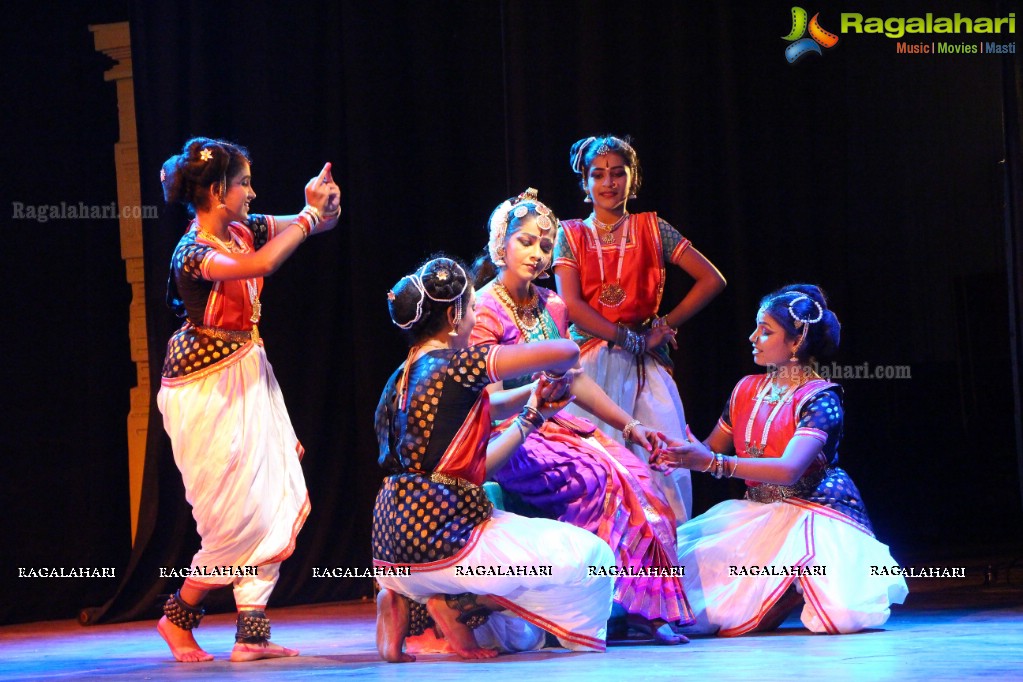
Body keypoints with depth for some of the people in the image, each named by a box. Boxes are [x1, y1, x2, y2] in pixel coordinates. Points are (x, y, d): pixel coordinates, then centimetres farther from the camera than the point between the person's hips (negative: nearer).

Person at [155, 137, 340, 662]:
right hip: (207, 391, -8)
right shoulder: (192, 253, -17)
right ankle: (176, 619, 13)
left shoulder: (244, 231, 6)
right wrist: (309, 218, -26)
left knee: (279, 505, -1)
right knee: (241, 518, -6)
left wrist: (322, 203, -12)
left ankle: (251, 634, 0)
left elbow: (326, 222, 12)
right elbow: (258, 265, -36)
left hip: (249, 382, 8)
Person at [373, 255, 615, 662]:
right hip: (442, 533, -9)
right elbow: (567, 352, -11)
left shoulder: (403, 378, 15)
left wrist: (531, 416, 21)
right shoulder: (459, 364, -11)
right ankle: (457, 606, -5)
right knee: (589, 556, 0)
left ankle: (408, 605, 5)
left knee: (521, 634, 25)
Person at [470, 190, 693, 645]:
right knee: (592, 478, -31)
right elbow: (489, 403, -15)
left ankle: (643, 605, -21)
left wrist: (628, 424, 14)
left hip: (552, 427, 7)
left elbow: (577, 380, 20)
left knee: (632, 471, -18)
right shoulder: (484, 310, -9)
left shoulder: (551, 306, 14)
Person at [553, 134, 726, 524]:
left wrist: (665, 326, 2)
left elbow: (712, 280, 8)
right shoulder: (572, 235, 8)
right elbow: (572, 305, -4)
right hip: (590, 359, -1)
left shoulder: (651, 229, 10)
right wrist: (631, 339, -9)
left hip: (644, 364, 1)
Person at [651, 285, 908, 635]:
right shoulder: (747, 390, 9)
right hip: (758, 512, 6)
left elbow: (789, 469, -27)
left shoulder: (820, 399, -13)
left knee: (841, 614, -31)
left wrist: (713, 462, -36)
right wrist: (674, 455, -6)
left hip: (814, 512, -6)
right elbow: (710, 449, 18)